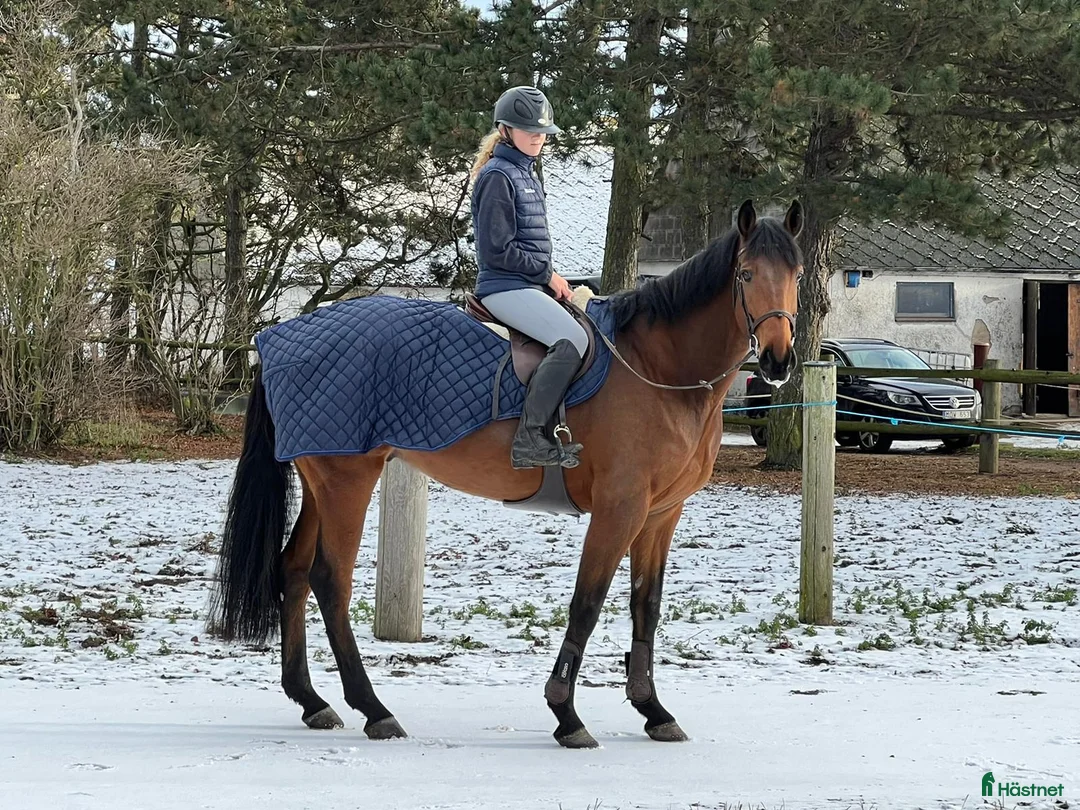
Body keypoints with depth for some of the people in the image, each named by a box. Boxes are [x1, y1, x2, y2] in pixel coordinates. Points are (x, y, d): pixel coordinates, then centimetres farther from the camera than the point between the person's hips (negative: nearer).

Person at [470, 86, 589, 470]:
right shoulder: (498, 176, -10)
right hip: (505, 288, -10)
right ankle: (530, 438, -30)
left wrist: (551, 279, 10)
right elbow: (498, 250, -16)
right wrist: (548, 275, -12)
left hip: (532, 285, 10)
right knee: (573, 339, -28)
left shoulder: (527, 175, 20)